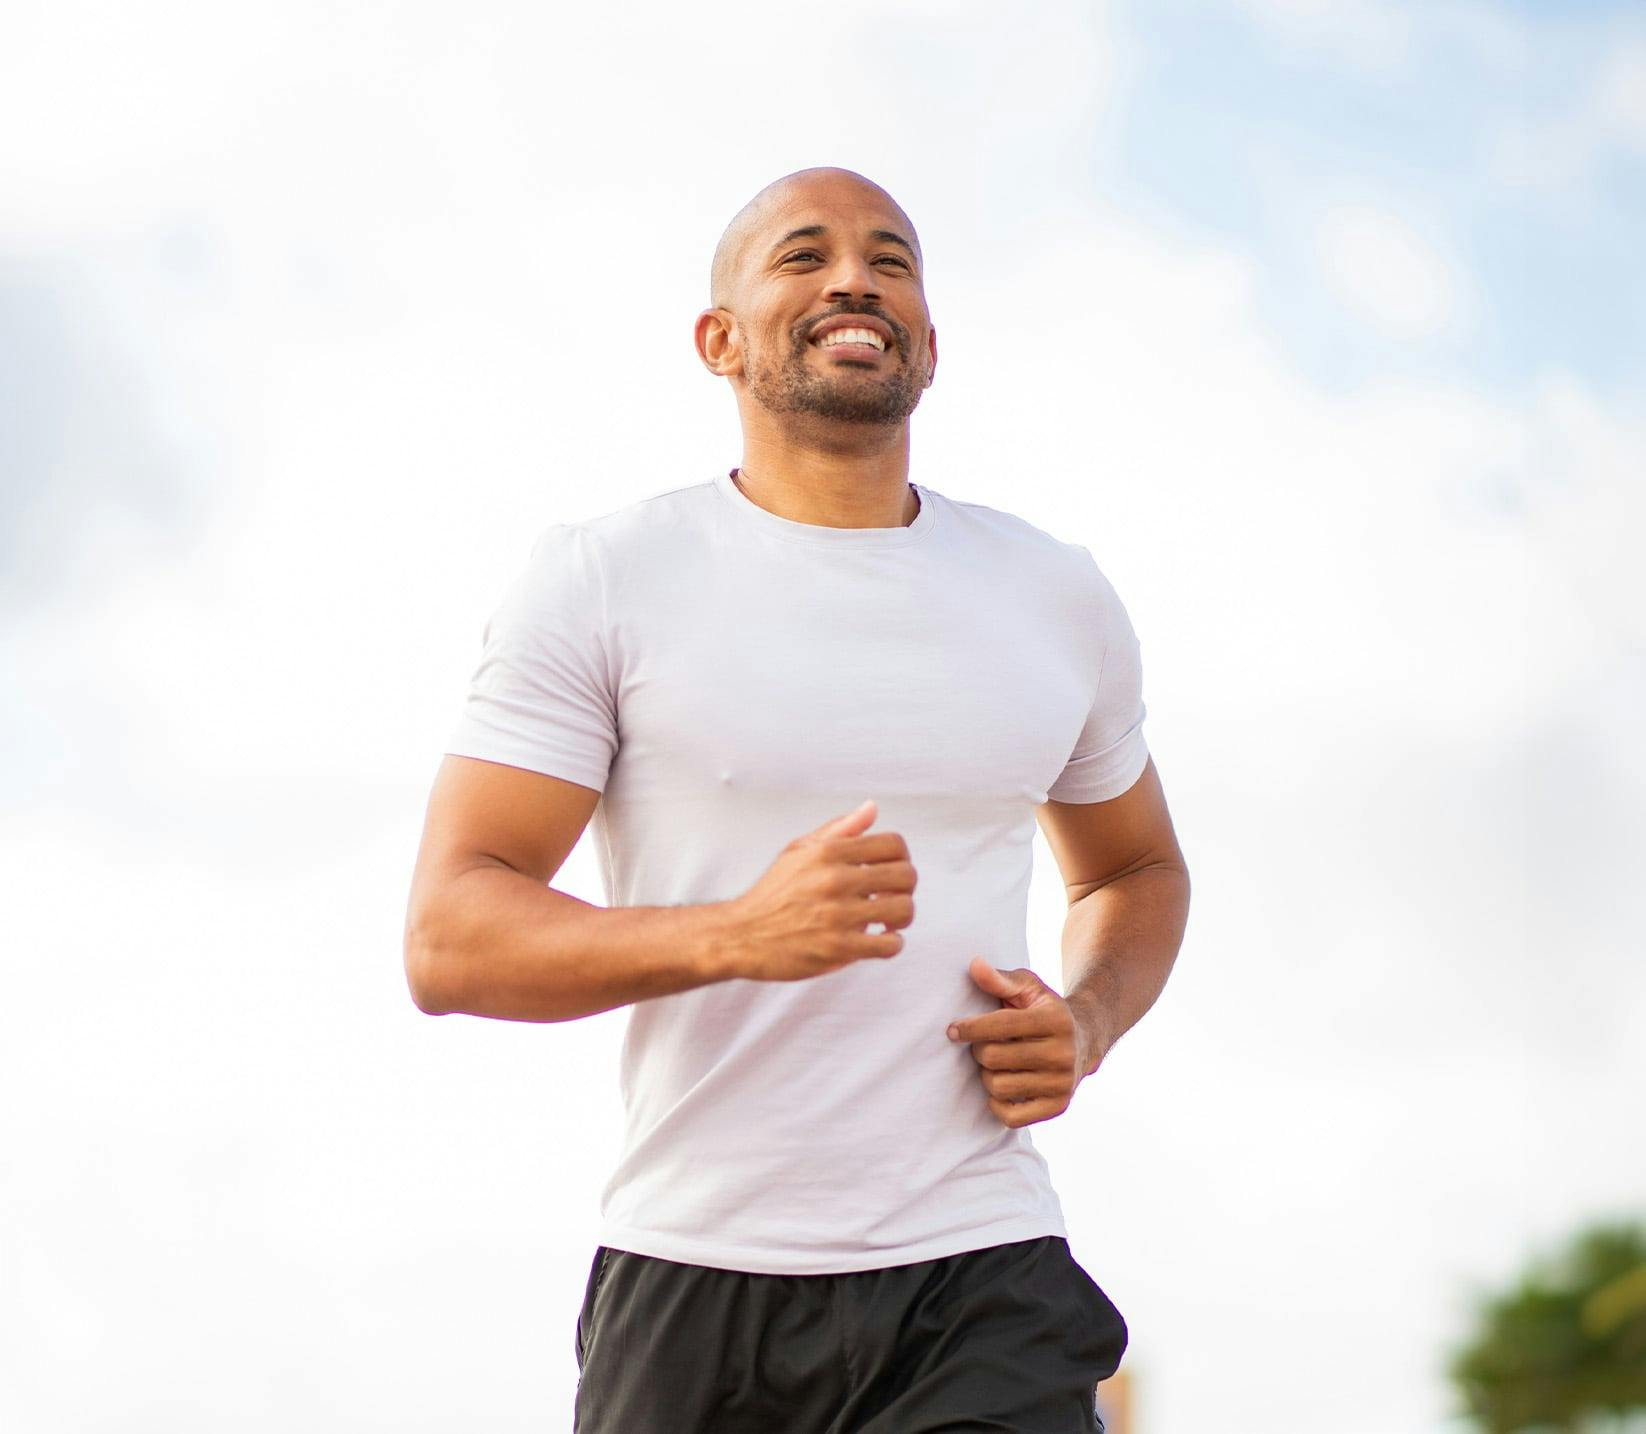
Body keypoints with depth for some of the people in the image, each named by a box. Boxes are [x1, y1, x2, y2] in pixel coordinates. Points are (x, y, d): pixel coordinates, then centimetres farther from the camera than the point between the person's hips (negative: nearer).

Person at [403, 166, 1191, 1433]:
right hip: (692, 1280, -1)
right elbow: (448, 942, -7)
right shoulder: (601, 582, 0)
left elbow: (1137, 868, 28)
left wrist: (1087, 1023, 4)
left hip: (979, 1286, 2)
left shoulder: (1058, 598, 12)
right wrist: (735, 934, -24)